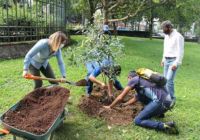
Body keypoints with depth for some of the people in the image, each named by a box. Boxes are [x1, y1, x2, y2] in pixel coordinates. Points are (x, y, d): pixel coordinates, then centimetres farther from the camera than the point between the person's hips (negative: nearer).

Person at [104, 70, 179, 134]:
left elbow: (120, 97, 7)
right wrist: (123, 104, 51)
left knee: (138, 121, -1)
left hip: (161, 102, -9)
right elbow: (134, 99, 42)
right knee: (138, 96, 23)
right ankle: (159, 112, 18)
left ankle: (166, 126, -13)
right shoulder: (141, 81, 30)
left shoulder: (133, 80, 5)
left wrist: (110, 106, 21)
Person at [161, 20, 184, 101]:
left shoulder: (178, 36, -13)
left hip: (173, 60, -8)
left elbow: (180, 52, -15)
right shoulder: (166, 36, 13)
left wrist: (176, 64, -18)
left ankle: (171, 98, -6)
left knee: (169, 79, -15)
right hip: (166, 60, 8)